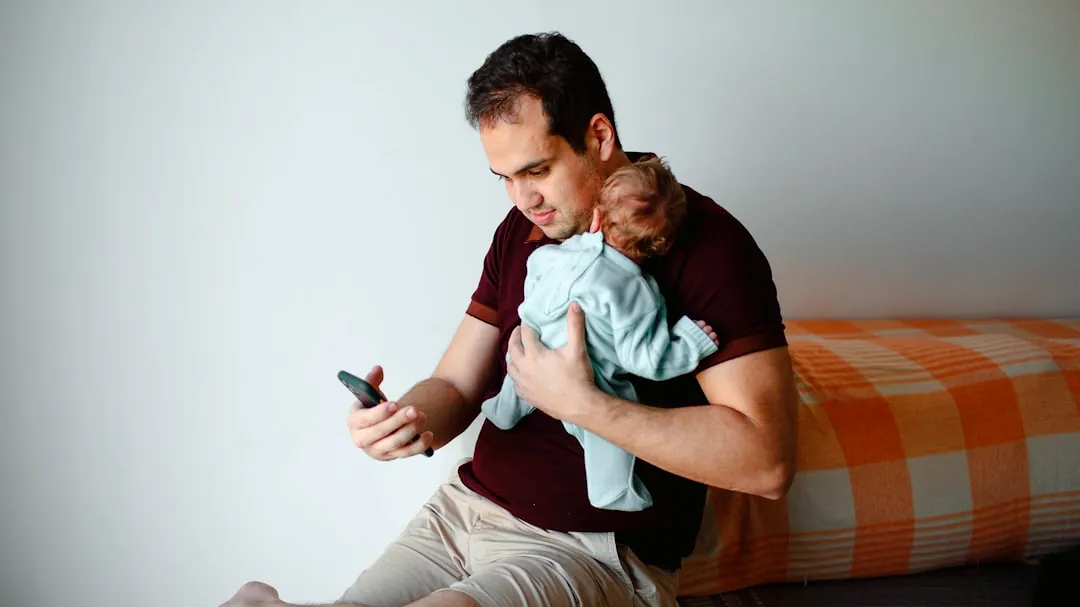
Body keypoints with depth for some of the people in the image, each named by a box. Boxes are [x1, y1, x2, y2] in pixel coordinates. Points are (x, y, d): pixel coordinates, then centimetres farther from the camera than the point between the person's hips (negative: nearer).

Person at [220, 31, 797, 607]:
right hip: (467, 509, 6)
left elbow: (766, 461, -21)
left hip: (601, 551, -5)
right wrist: (403, 420, -16)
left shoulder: (705, 244, -15)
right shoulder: (519, 233, 7)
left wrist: (580, 402, -23)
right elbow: (455, 387, 8)